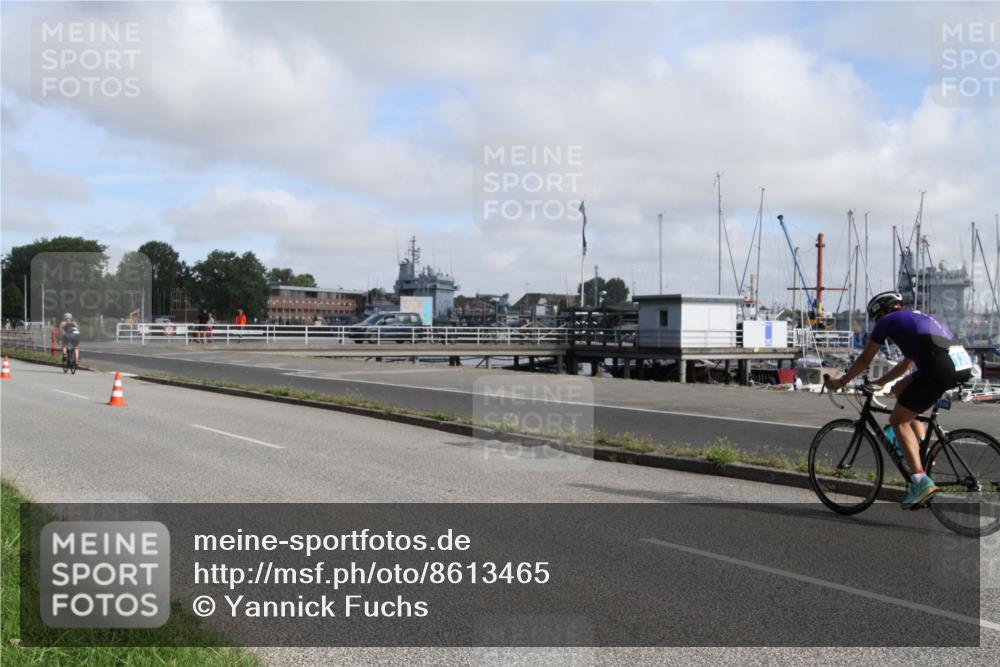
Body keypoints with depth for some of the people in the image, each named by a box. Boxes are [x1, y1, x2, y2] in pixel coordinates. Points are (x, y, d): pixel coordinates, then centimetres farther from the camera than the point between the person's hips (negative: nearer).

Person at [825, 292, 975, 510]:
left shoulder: (887, 321, 13)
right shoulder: (918, 318, 34)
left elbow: (865, 359, 19)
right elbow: (907, 364, 43)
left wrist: (840, 382, 31)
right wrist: (879, 382, 52)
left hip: (941, 369, -8)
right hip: (964, 363, 8)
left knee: (898, 420, 6)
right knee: (900, 389, 28)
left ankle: (921, 481, -6)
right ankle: (923, 454, 22)